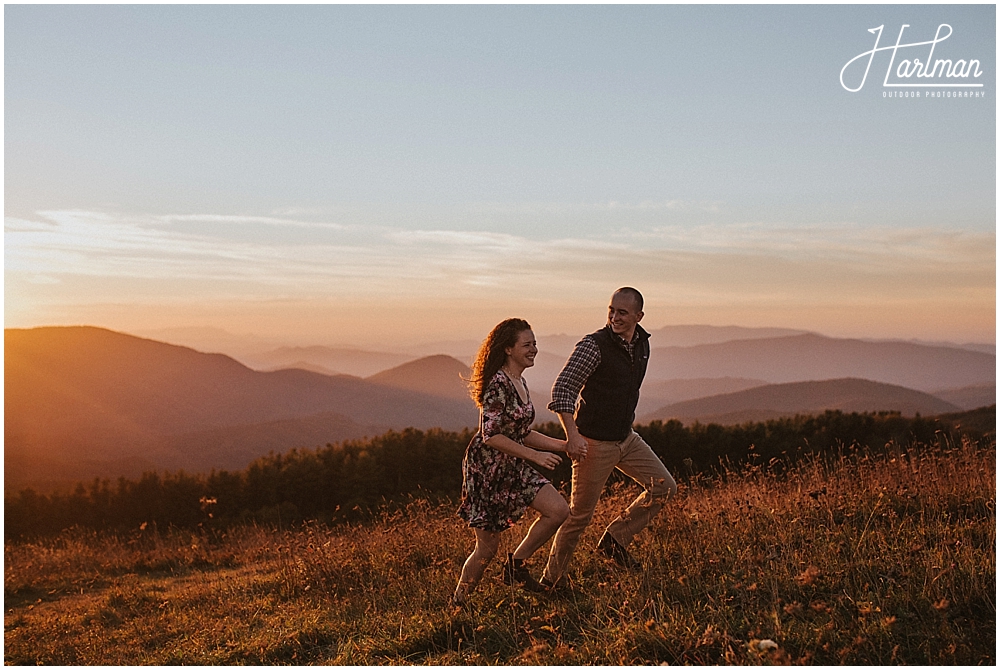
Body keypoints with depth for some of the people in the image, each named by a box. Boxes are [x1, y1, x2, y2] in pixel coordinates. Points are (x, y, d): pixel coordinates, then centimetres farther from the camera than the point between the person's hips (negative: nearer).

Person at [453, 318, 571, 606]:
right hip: (486, 469, -8)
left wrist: (563, 445, 10)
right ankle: (457, 603, 22)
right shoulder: (498, 383, -19)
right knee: (488, 547, 0)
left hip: (513, 467, 8)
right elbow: (491, 435, -24)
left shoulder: (519, 382, 10)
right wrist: (535, 455, -23)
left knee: (559, 510, -7)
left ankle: (516, 563, 10)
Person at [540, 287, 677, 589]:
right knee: (580, 515, 0)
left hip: (627, 437, 7)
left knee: (664, 487, 3)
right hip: (594, 442, -7)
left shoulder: (642, 344, 5)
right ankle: (550, 580, 16)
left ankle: (615, 539, 14)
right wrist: (572, 434, -29)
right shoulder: (593, 346, -19)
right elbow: (562, 388, -22)